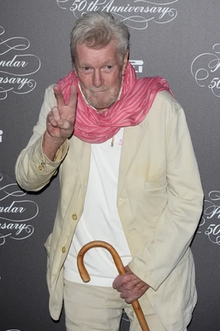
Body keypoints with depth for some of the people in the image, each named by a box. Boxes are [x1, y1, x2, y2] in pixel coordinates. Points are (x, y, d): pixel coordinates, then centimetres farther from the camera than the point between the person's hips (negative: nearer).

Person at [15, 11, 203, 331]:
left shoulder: (162, 108, -15)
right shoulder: (59, 100, -6)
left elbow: (187, 200, -12)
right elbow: (28, 180, -5)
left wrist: (147, 269, -14)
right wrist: (53, 138, -25)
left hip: (156, 274, -2)